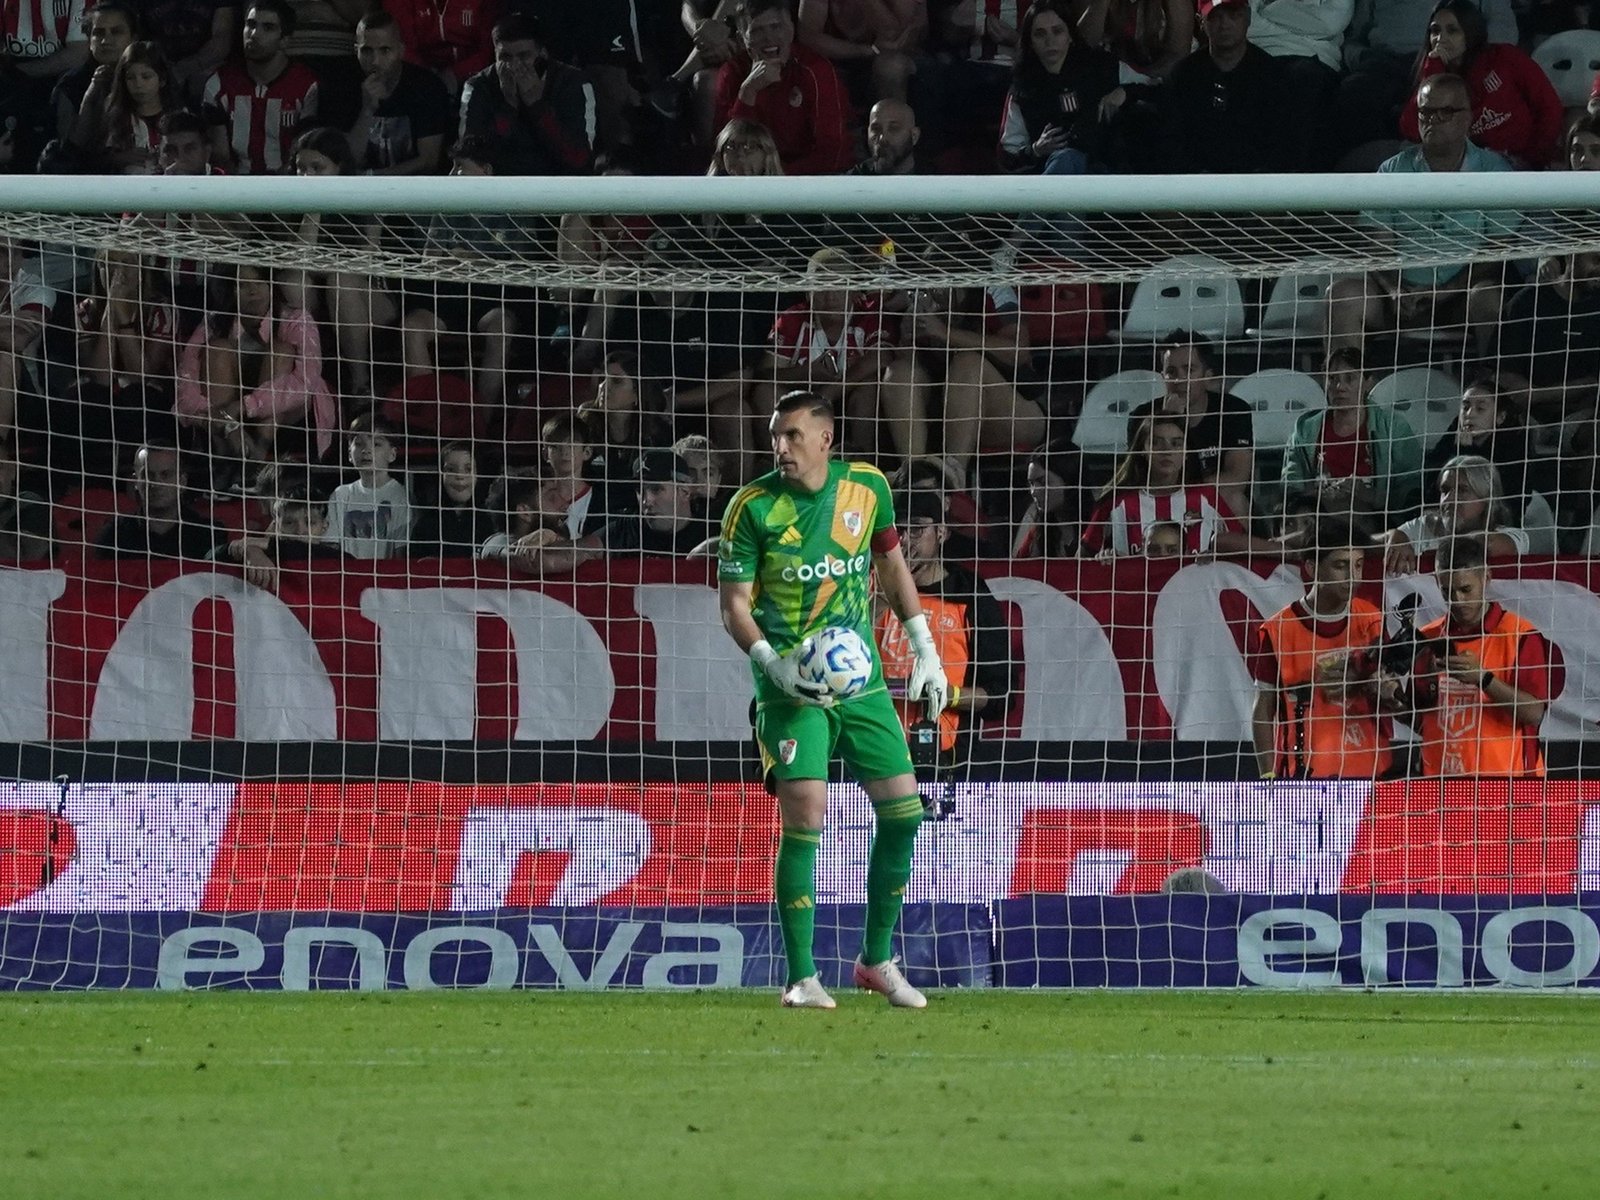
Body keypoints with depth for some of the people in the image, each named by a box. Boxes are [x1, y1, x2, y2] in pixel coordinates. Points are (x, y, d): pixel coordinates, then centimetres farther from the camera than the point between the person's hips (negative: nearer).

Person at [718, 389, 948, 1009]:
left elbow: (892, 565, 16)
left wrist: (925, 649, 14)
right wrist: (775, 665, -21)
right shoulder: (752, 508, -10)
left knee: (902, 811, 2)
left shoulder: (866, 487, 1)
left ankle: (877, 959, 20)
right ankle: (801, 977, -7)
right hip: (793, 681, -4)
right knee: (805, 816, -16)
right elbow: (734, 604, -6)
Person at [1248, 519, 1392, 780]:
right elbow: (1263, 712, 4)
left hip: (1370, 775, 2)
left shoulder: (1372, 623, 6)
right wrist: (1269, 778, -4)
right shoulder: (1277, 631, -1)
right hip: (1303, 776, -2)